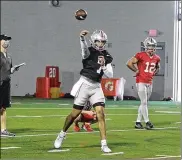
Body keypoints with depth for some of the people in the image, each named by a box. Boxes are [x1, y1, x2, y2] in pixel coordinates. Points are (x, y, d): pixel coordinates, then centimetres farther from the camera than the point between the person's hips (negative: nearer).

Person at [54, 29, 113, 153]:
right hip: (85, 84, -3)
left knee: (100, 113, -9)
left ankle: (104, 144, -6)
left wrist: (103, 66, -15)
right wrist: (82, 38, -52)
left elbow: (110, 75, 4)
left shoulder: (107, 57, 7)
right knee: (75, 114, 6)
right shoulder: (89, 52, -7)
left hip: (97, 87, 4)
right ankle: (62, 134, 31)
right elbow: (85, 49, -32)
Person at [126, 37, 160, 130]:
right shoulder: (141, 55, -12)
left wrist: (155, 72, 9)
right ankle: (147, 122, -5)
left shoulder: (156, 58, 7)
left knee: (144, 103, 9)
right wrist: (136, 71, -6)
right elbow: (129, 63, -13)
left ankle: (138, 122, 16)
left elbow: (157, 67, 28)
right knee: (144, 102, -8)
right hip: (141, 82, -7)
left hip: (149, 83, 7)